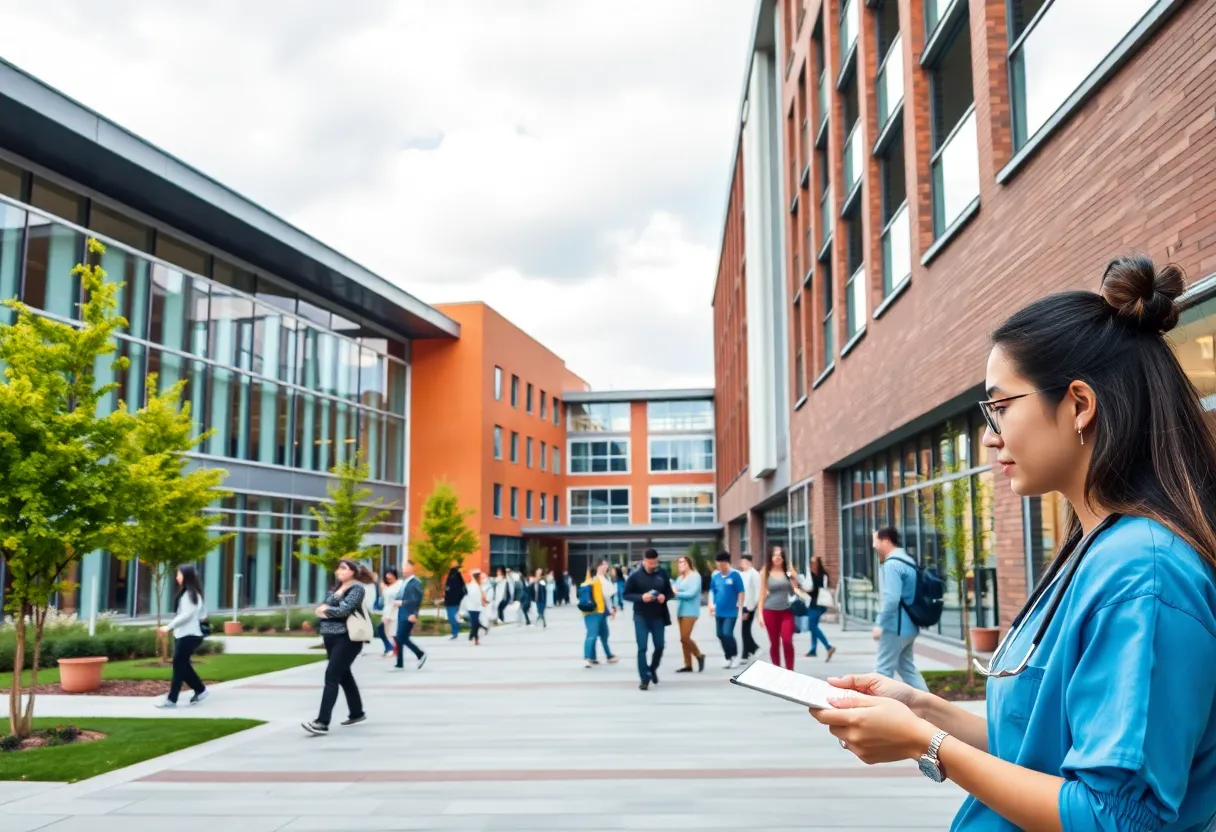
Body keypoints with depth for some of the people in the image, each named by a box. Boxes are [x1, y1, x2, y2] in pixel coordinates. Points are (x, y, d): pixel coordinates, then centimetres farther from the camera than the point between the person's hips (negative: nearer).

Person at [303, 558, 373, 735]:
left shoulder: (357, 588, -8)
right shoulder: (336, 588, 16)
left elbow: (344, 609, -20)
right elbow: (324, 606, 5)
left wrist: (325, 610, -4)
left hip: (347, 638, -9)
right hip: (331, 636, 9)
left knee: (331, 677, -15)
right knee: (344, 676, 17)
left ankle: (322, 722, -18)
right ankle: (357, 713, 31)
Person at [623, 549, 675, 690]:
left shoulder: (663, 574, 0)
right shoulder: (635, 576, -7)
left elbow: (670, 592, 9)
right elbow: (626, 595, -5)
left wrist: (665, 597, -14)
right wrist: (641, 597, -22)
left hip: (658, 617, 3)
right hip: (641, 617, -3)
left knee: (659, 646, 10)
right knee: (642, 648, -4)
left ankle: (653, 669, 37)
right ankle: (644, 678, 4)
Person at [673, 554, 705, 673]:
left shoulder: (695, 576, -8)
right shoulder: (679, 578, 12)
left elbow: (691, 593, -16)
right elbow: (675, 591, 8)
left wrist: (677, 593, -10)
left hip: (690, 611, -7)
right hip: (680, 610, 7)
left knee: (685, 638, -12)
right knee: (684, 638, 7)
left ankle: (699, 655, 10)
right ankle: (688, 665, 13)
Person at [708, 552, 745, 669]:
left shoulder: (735, 575, -10)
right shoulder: (715, 576, 3)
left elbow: (740, 592, -6)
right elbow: (712, 591, 14)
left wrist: (740, 607, -7)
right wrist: (711, 604, 6)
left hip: (731, 611, -5)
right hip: (719, 611, 6)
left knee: (727, 634, -12)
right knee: (720, 635, 9)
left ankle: (735, 656, 10)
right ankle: (728, 658, 23)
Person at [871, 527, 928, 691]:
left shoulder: (892, 564, -16)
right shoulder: (908, 561, 14)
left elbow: (891, 598, -25)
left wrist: (879, 623, -18)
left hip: (895, 627, -10)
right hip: (908, 626, 10)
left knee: (883, 670, -2)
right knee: (907, 668, 16)